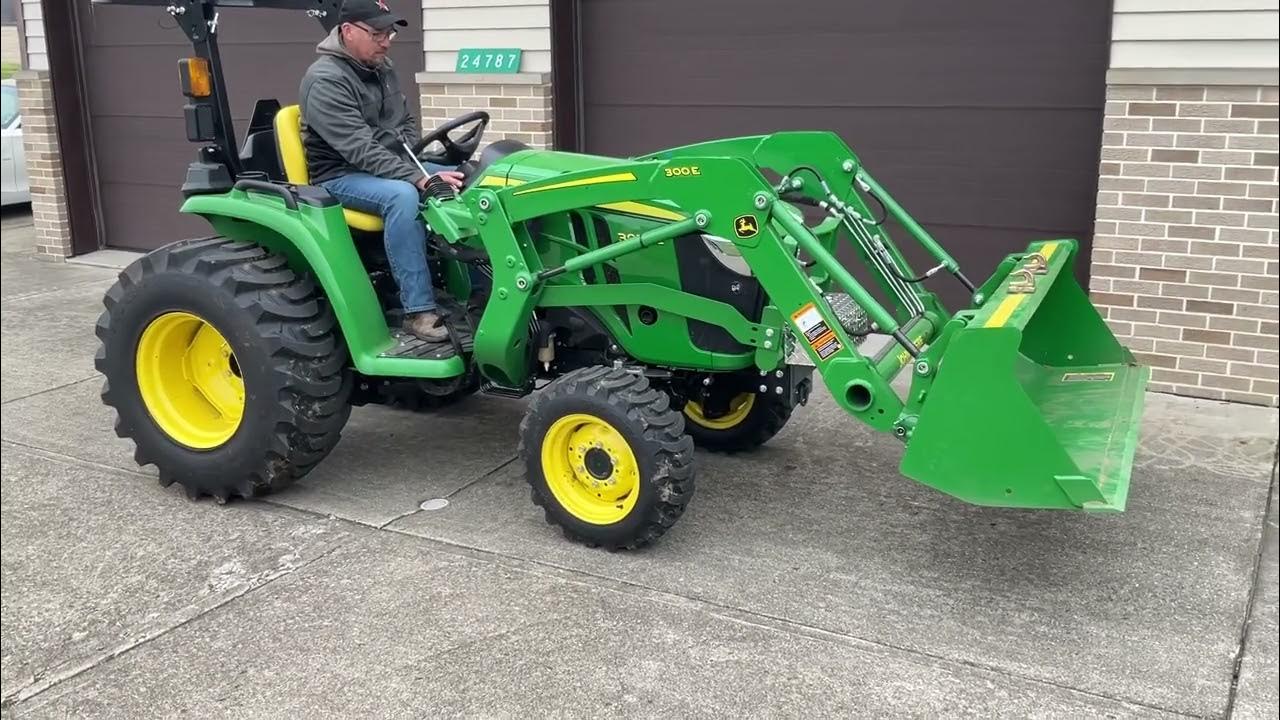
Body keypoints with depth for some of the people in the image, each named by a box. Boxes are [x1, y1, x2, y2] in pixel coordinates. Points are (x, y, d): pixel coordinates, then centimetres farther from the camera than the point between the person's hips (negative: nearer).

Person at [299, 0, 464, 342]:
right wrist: (419, 178, -35)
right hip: (341, 176, -8)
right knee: (402, 195, -36)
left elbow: (406, 124, 19)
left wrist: (416, 163, -2)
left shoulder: (381, 68, 8)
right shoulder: (325, 80, -18)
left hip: (392, 167, 8)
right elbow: (360, 149, -28)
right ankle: (419, 310, -34)